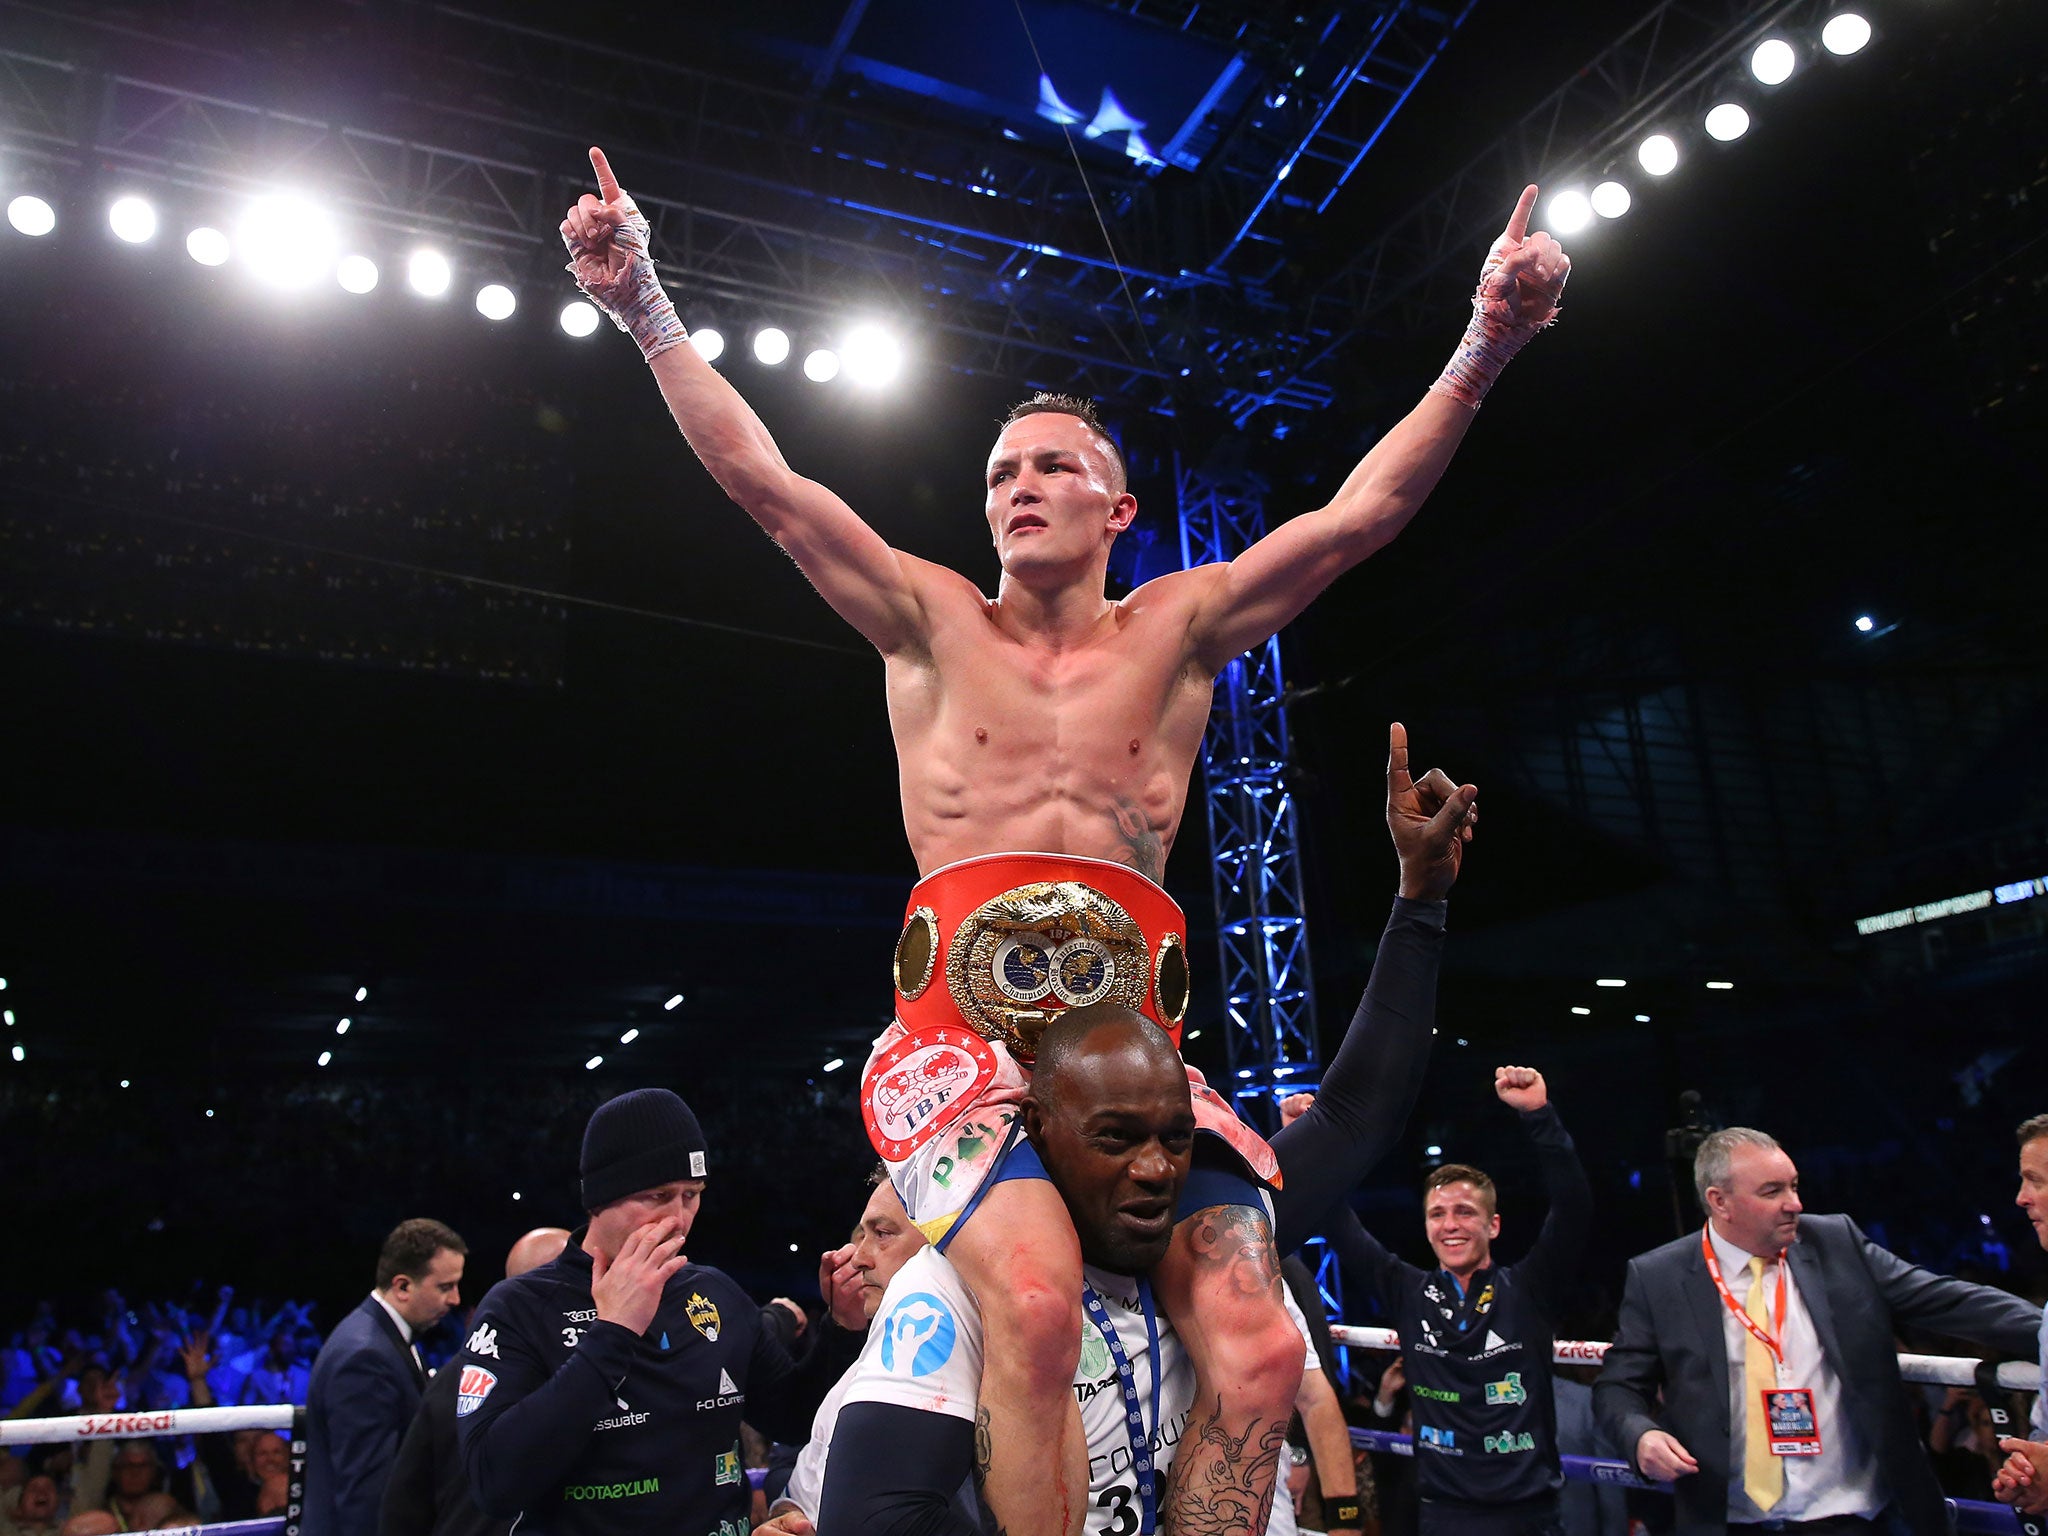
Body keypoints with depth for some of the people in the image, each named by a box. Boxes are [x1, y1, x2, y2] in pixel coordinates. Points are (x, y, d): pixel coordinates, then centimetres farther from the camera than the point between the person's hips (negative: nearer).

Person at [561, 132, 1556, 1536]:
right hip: (959, 1025, -1)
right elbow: (760, 477, 8)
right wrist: (647, 309, 4)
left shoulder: (1178, 628, 14)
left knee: (1260, 1351, -16)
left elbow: (1363, 513, 6)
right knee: (1038, 1300, -30)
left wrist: (1486, 348, -2)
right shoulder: (932, 623, 12)